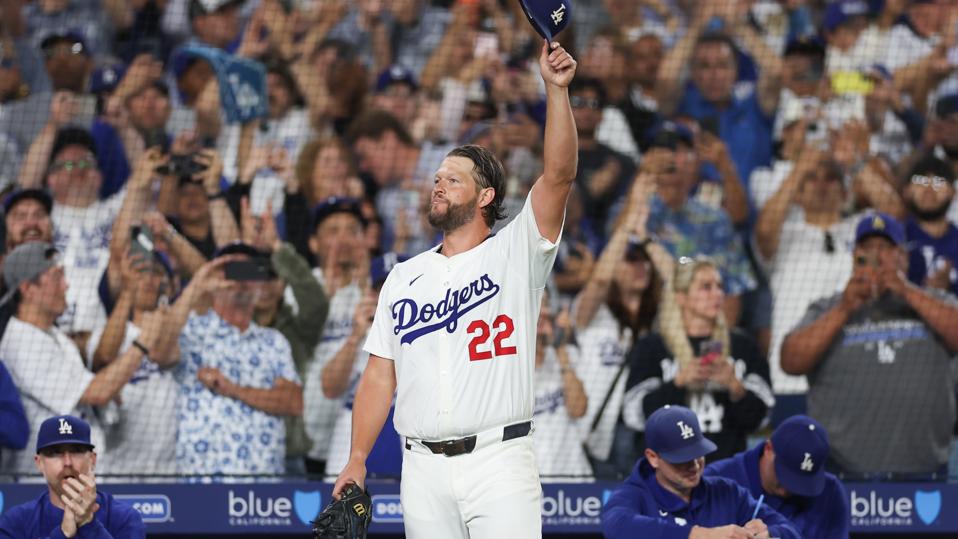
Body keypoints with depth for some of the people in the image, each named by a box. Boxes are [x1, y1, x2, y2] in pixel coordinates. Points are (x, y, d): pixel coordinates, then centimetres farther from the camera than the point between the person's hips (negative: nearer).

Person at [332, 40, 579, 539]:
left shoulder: (514, 254, 4)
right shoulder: (403, 277, 17)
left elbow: (559, 174, -10)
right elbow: (380, 375, 16)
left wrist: (556, 89, -20)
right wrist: (357, 460, 8)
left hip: (498, 460, -4)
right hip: (424, 469, 4)